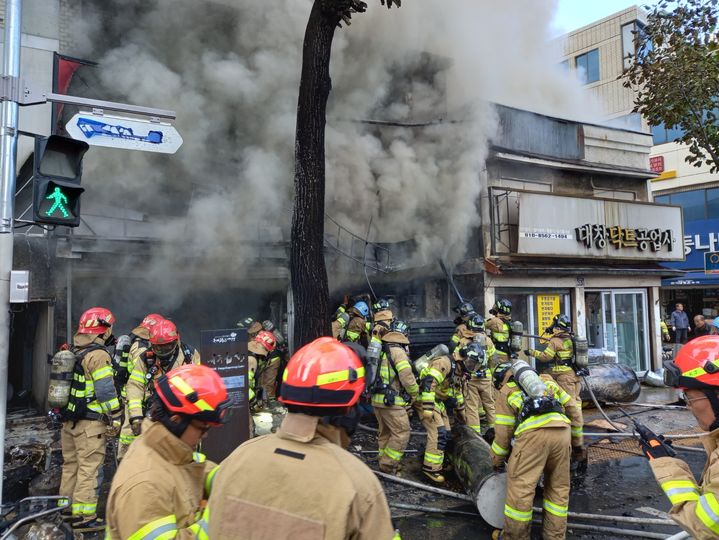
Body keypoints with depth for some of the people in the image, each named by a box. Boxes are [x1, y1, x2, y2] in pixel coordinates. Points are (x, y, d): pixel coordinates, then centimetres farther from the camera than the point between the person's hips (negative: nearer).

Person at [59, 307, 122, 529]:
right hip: (90, 422, -9)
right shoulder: (98, 355, -16)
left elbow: (70, 383, 18)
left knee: (70, 465, 17)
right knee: (90, 469, -2)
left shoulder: (73, 352, 11)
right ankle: (83, 516, 2)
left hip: (69, 419, 9)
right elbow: (106, 391, -19)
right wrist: (116, 417, -12)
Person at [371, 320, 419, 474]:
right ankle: (387, 465, 1)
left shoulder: (381, 351, 12)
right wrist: (414, 394, -1)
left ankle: (384, 463, 26)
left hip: (377, 399, 9)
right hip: (392, 401, -9)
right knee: (401, 433, -1)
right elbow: (407, 378, -18)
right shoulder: (398, 351, -14)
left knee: (385, 432, 18)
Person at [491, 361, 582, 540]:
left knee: (520, 488, 6)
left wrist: (497, 461, 31)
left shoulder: (505, 392, 22)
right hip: (562, 431, 5)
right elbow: (572, 407, 28)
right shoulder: (546, 380, 33)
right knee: (559, 487, 19)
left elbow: (503, 432, 17)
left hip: (533, 432, -4)